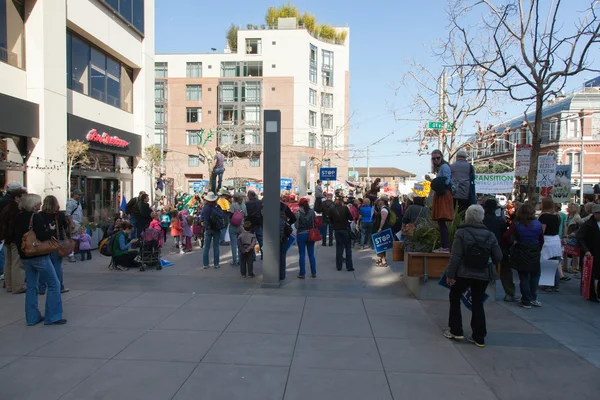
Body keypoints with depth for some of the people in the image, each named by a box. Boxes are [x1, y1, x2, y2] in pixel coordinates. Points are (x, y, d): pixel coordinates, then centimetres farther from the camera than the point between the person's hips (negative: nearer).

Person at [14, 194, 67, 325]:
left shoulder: (18, 218, 8)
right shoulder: (35, 217, -15)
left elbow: (16, 237, 14)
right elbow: (42, 236, -24)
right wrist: (51, 232, -6)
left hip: (25, 256, 8)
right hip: (39, 256, -8)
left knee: (31, 286, 15)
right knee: (54, 284, 1)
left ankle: (32, 317, 20)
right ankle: (52, 317, 1)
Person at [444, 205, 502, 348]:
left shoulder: (461, 233, -12)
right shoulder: (490, 235, -2)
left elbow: (455, 256, -16)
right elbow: (498, 257, -1)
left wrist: (450, 274, -11)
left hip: (463, 274, -3)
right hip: (483, 275, 3)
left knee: (454, 299, 18)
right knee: (478, 303, 15)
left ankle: (456, 331, 19)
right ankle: (479, 337, 18)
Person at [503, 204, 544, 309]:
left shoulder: (516, 224, -10)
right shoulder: (538, 224, -2)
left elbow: (506, 236, -21)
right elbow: (541, 240, 4)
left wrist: (511, 244, -3)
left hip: (521, 253, -2)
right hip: (534, 253, 2)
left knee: (523, 277, 7)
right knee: (534, 275, 18)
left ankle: (526, 301, 13)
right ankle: (533, 299, 21)